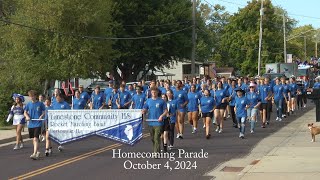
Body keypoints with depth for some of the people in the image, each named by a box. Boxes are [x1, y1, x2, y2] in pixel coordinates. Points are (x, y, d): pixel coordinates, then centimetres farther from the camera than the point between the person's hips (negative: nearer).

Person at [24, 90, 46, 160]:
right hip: (31, 124, 5)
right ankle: (37, 152, 30)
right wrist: (27, 116, -4)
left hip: (38, 123, -5)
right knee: (34, 139, 14)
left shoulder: (40, 104, -3)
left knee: (35, 138, -15)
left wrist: (41, 116, -14)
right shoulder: (28, 104, 6)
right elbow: (25, 112, 16)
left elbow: (44, 112, 5)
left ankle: (35, 154, -21)